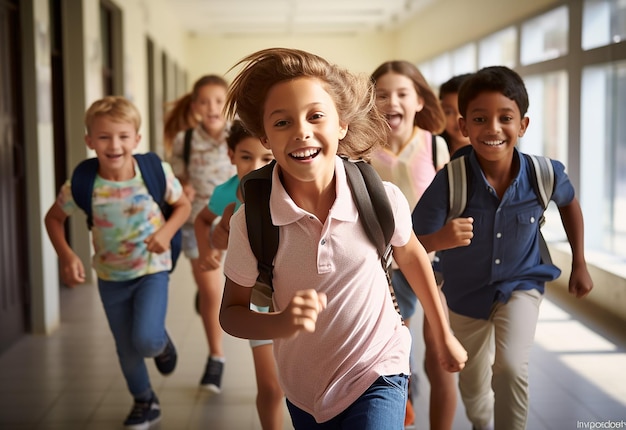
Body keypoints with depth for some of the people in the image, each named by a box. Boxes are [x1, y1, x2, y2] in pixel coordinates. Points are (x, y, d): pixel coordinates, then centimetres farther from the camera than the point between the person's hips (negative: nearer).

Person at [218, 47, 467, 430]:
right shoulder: (250, 222, -18)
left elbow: (411, 256, 4)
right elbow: (232, 313, -6)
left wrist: (445, 335, 14)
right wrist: (283, 323, -27)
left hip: (377, 375, -1)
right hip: (303, 391, 2)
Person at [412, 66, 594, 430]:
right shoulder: (450, 181, -28)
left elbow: (569, 202, 3)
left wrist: (580, 264, 6)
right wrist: (439, 239, -49)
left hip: (522, 284, 0)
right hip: (467, 292, 1)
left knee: (511, 368, -25)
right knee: (474, 386, 21)